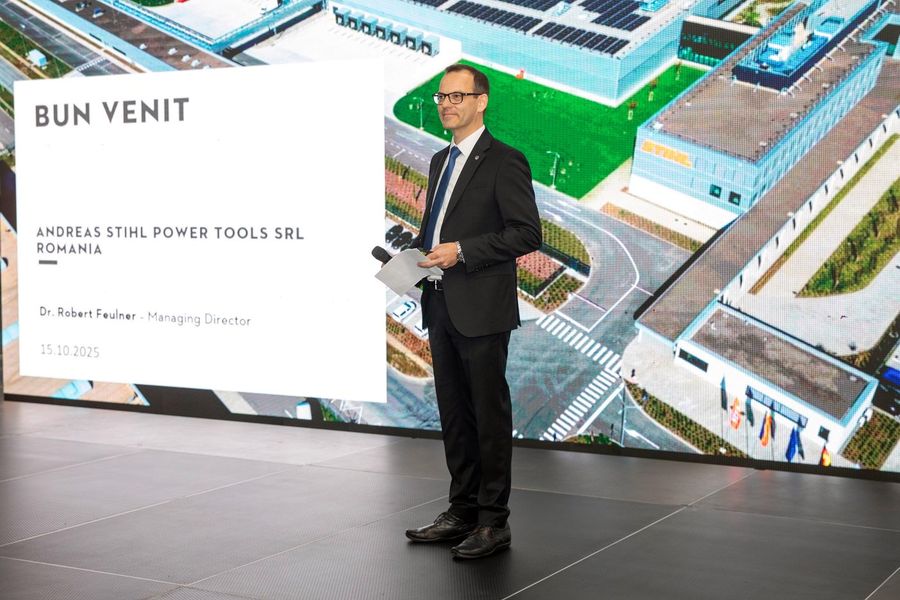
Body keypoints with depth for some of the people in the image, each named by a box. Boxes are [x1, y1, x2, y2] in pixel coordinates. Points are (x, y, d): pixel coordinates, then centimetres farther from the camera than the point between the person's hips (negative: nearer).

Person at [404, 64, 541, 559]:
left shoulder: (503, 162, -8)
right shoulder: (440, 161, 17)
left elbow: (526, 234, -14)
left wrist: (462, 251, -19)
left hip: (482, 310, -8)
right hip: (441, 305, 8)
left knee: (489, 416, -1)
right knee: (454, 415, 14)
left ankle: (493, 522, 8)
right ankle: (462, 512, 24)